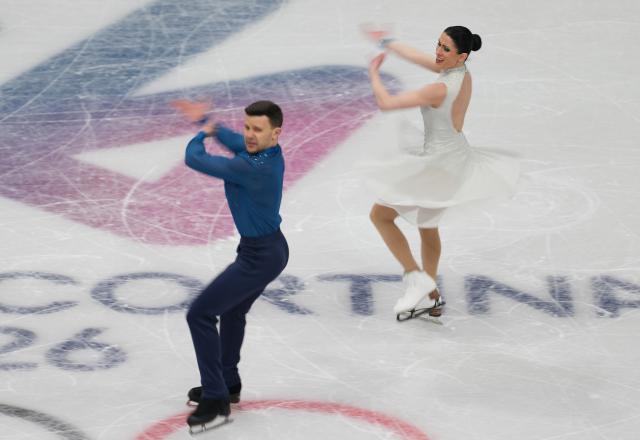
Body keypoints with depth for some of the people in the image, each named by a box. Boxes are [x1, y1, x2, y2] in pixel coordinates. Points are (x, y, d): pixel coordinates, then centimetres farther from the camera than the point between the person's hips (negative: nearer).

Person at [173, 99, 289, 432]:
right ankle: (227, 384, 44)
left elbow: (194, 158, -23)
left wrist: (201, 134, -2)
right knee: (232, 311, 28)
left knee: (200, 314, -7)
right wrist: (207, 122, 23)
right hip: (270, 248, 10)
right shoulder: (270, 151, -3)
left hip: (259, 257, -10)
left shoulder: (249, 167, -31)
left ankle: (216, 399, -3)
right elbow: (236, 142, 21)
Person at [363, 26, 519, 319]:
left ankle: (415, 277, -1)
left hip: (436, 165, -9)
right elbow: (420, 58, 12)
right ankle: (432, 297, 37)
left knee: (379, 215, 5)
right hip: (457, 160, 9)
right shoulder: (464, 74, -6)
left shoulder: (441, 89, -30)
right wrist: (387, 42, 21)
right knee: (427, 225, 26)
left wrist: (373, 73, -9)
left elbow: (385, 103, -26)